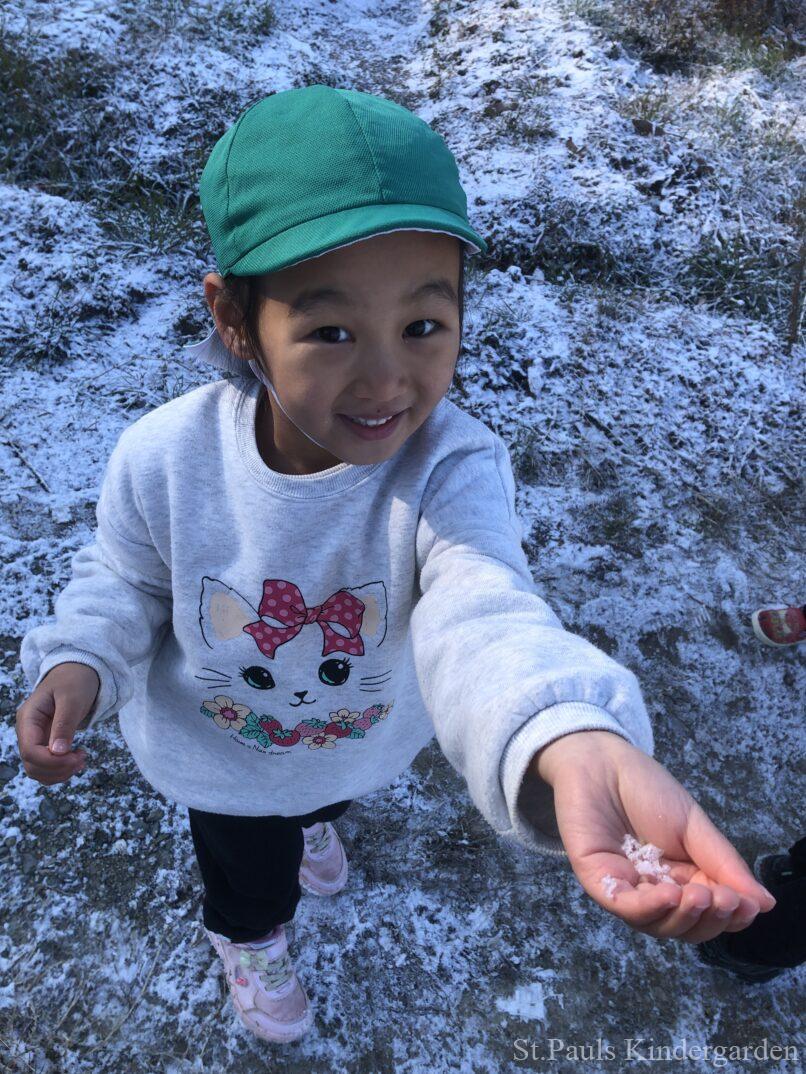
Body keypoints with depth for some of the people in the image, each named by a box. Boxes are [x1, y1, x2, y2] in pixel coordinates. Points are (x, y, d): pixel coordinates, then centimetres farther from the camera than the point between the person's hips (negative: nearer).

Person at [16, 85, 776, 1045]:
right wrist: (80, 660, -31)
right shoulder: (167, 457, -32)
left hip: (364, 742, 1)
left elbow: (483, 619, -55)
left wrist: (572, 747, -76)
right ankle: (249, 938, 69)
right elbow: (124, 577, -11)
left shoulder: (453, 469, -37)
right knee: (250, 872, 30)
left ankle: (309, 822, 79)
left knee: (322, 803, 38)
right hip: (218, 754, -1)